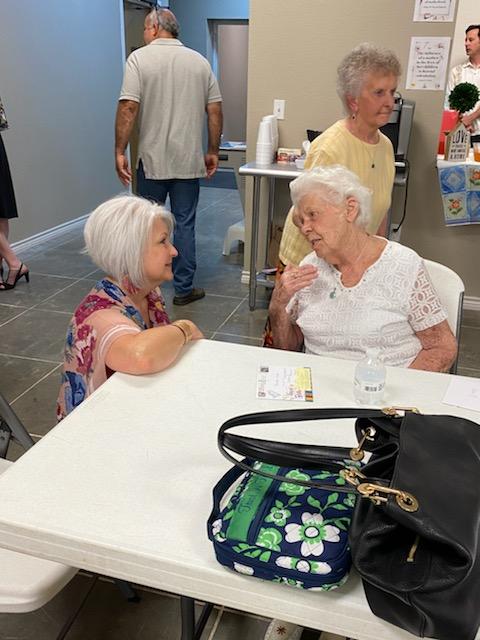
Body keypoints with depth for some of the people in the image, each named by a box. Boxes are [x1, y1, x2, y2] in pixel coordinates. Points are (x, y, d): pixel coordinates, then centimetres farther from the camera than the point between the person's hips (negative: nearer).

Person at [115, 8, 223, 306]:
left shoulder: (140, 58, -3)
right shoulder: (199, 61, 7)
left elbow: (128, 107, -12)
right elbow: (215, 110, 6)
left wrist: (120, 152, -8)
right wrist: (213, 152, 12)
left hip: (152, 160, -2)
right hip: (190, 161, 2)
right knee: (185, 224, 7)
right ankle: (184, 288, 12)